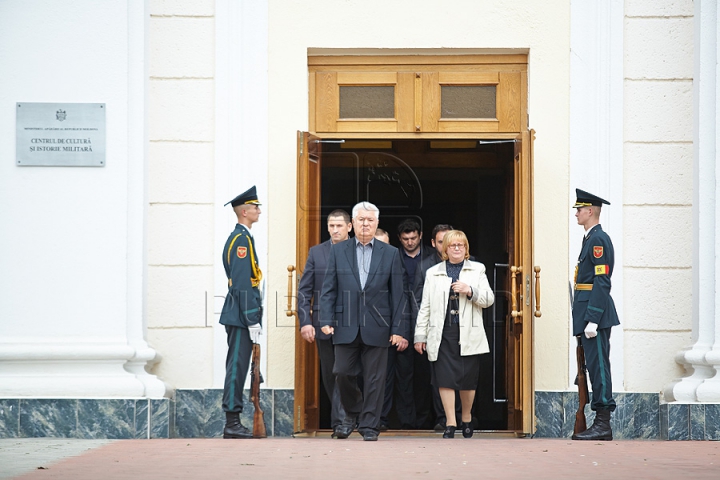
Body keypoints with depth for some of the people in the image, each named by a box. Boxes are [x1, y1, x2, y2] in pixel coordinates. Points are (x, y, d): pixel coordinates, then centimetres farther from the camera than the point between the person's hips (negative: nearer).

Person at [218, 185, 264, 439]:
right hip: (241, 314, -10)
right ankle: (232, 424, -7)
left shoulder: (237, 237, 18)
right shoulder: (242, 239, -13)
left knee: (236, 367, 11)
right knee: (237, 367, -8)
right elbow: (242, 284, -19)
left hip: (236, 315, 10)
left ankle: (233, 424, 14)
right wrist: (252, 320, -19)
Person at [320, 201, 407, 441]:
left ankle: (369, 426, 11)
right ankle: (352, 413, 24)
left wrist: (398, 329, -2)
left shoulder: (390, 253, 6)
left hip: (376, 328, -1)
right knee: (342, 373, -1)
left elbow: (397, 294, 4)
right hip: (346, 326, 1)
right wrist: (326, 320, -5)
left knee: (374, 378, 1)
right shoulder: (338, 251, 8)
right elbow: (329, 289, 6)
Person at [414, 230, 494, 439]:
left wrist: (470, 291, -12)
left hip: (468, 334, 0)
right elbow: (425, 306, 12)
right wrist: (420, 335, 7)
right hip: (442, 333, 0)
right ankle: (450, 422, -1)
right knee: (445, 378, -6)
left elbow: (489, 299, 6)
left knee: (468, 379, 3)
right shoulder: (433, 273, 13)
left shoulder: (477, 270, 12)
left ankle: (466, 417, 23)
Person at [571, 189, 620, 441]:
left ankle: (603, 425, -7)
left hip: (595, 311, -10)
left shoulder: (599, 239, -12)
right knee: (594, 366, 10)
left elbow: (601, 282, -19)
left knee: (598, 365, -8)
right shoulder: (591, 238, 18)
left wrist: (593, 320, -22)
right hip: (589, 312, 10)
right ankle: (600, 423, 13)